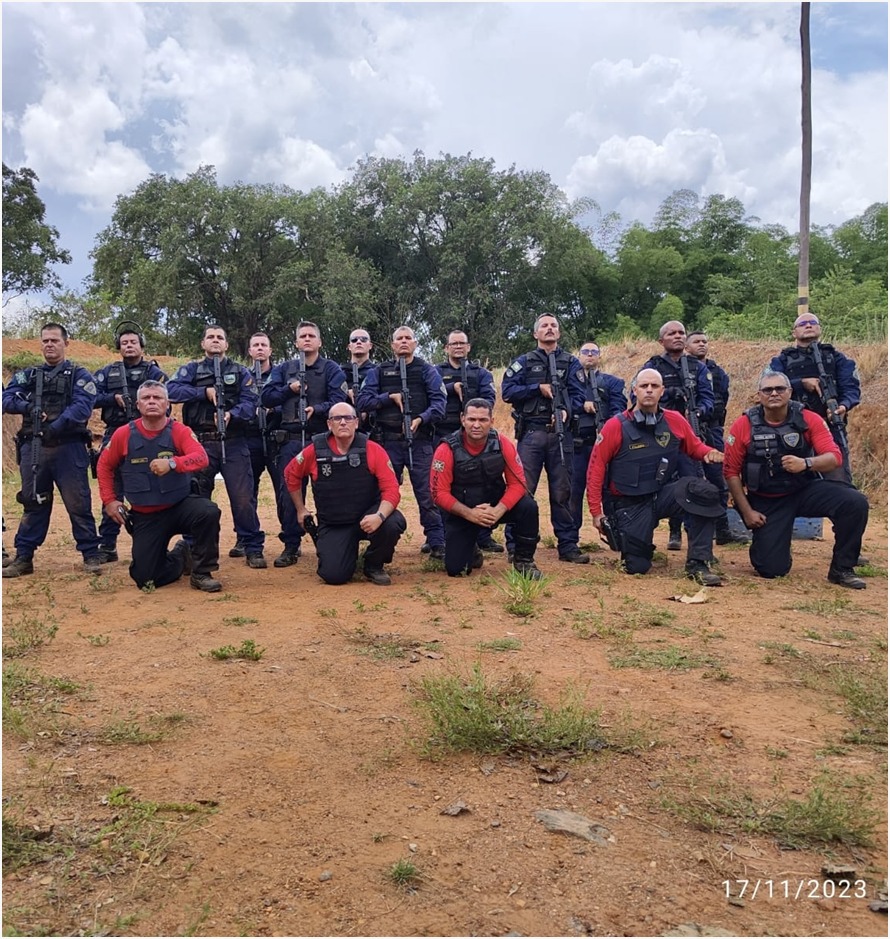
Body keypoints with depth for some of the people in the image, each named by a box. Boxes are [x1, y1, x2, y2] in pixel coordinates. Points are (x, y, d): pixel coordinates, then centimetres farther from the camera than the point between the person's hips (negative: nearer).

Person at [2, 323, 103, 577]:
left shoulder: (79, 375, 5)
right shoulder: (26, 375, 17)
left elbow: (82, 406, -11)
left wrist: (56, 427, -24)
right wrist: (27, 406, -17)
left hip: (69, 448, -4)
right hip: (33, 448, 4)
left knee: (78, 504, -2)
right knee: (33, 503, 11)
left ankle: (91, 554, 6)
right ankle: (23, 558, 18)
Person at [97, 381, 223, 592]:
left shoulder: (179, 431, -9)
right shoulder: (124, 434, -4)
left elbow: (202, 458, -26)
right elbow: (105, 466, 11)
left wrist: (172, 463, -43)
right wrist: (109, 500, 5)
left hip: (180, 505, -1)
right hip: (146, 517, 2)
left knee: (208, 511, -34)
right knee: (144, 578, -5)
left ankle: (201, 573, -13)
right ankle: (180, 558, 29)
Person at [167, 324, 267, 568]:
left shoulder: (240, 372, 13)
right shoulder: (191, 370, 14)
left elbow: (250, 402, -2)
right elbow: (171, 390, -4)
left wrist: (231, 414, -21)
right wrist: (205, 392, -11)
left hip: (234, 442, -1)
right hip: (201, 442, 1)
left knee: (243, 497, -5)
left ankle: (253, 548, 2)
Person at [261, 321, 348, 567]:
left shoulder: (331, 369, 6)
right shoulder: (283, 369, 15)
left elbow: (338, 399, -9)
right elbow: (266, 398, 7)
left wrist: (317, 409, -25)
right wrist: (289, 389, -7)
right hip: (291, 440, 2)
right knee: (289, 492, 1)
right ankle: (291, 546, 10)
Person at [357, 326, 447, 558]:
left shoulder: (427, 371, 7)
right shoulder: (379, 371, 13)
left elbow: (439, 402, -5)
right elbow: (363, 401, 3)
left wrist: (421, 419, -21)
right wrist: (390, 397, -9)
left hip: (419, 440, -2)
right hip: (387, 441, 2)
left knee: (427, 493, -4)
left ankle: (437, 544, 1)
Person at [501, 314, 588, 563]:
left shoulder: (571, 363, 15)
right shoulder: (524, 362, 12)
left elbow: (578, 395, 2)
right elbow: (507, 391, 0)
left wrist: (567, 411, -17)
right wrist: (538, 388, -8)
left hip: (560, 433, 1)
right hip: (531, 433, -1)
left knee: (563, 491, 5)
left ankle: (568, 545, 11)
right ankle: (515, 545, 2)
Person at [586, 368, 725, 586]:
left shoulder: (675, 420, -4)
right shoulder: (616, 426, -12)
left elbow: (694, 446, 14)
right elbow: (596, 468, -7)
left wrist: (709, 452, -12)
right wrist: (597, 512, -8)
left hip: (663, 494, 2)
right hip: (630, 504, -2)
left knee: (704, 492, -28)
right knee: (636, 567, -5)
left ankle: (697, 564, -17)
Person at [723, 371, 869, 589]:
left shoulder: (809, 419, -7)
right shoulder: (744, 425, -9)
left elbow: (835, 457, -13)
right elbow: (731, 471, -4)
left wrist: (806, 463, -34)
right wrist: (747, 512, -7)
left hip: (806, 490, 2)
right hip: (767, 502, -1)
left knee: (855, 502, -25)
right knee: (772, 569, -10)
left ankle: (841, 569, -5)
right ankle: (763, 539, 29)